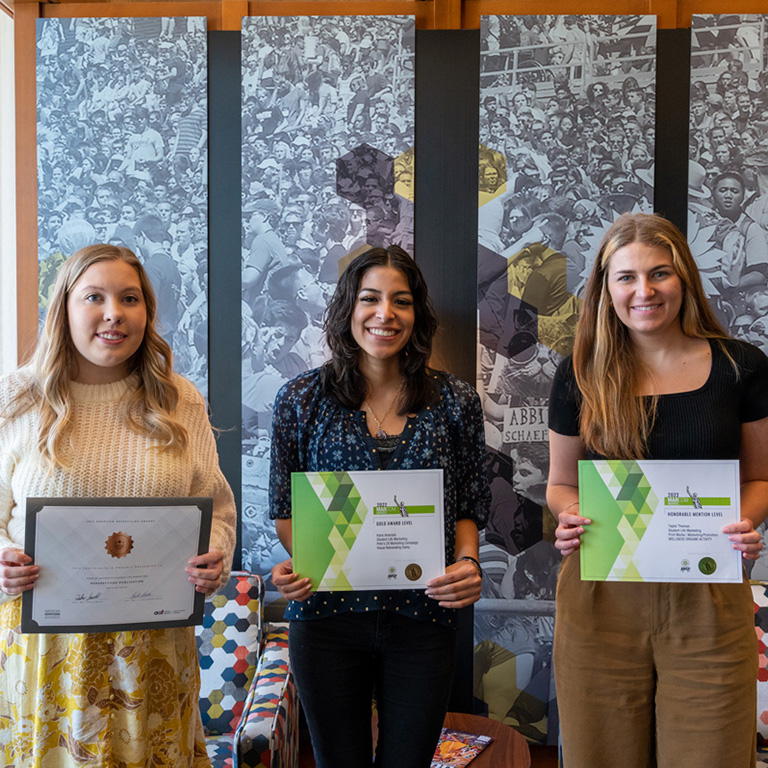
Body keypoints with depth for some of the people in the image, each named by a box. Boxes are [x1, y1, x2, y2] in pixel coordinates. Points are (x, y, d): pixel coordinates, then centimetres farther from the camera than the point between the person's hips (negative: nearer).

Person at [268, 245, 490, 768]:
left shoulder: (456, 402, 1)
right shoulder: (302, 400, 0)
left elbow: (468, 508, 7)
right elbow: (285, 508, 6)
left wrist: (467, 562, -11)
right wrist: (292, 564, -12)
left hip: (423, 621, 1)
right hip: (326, 614, 0)